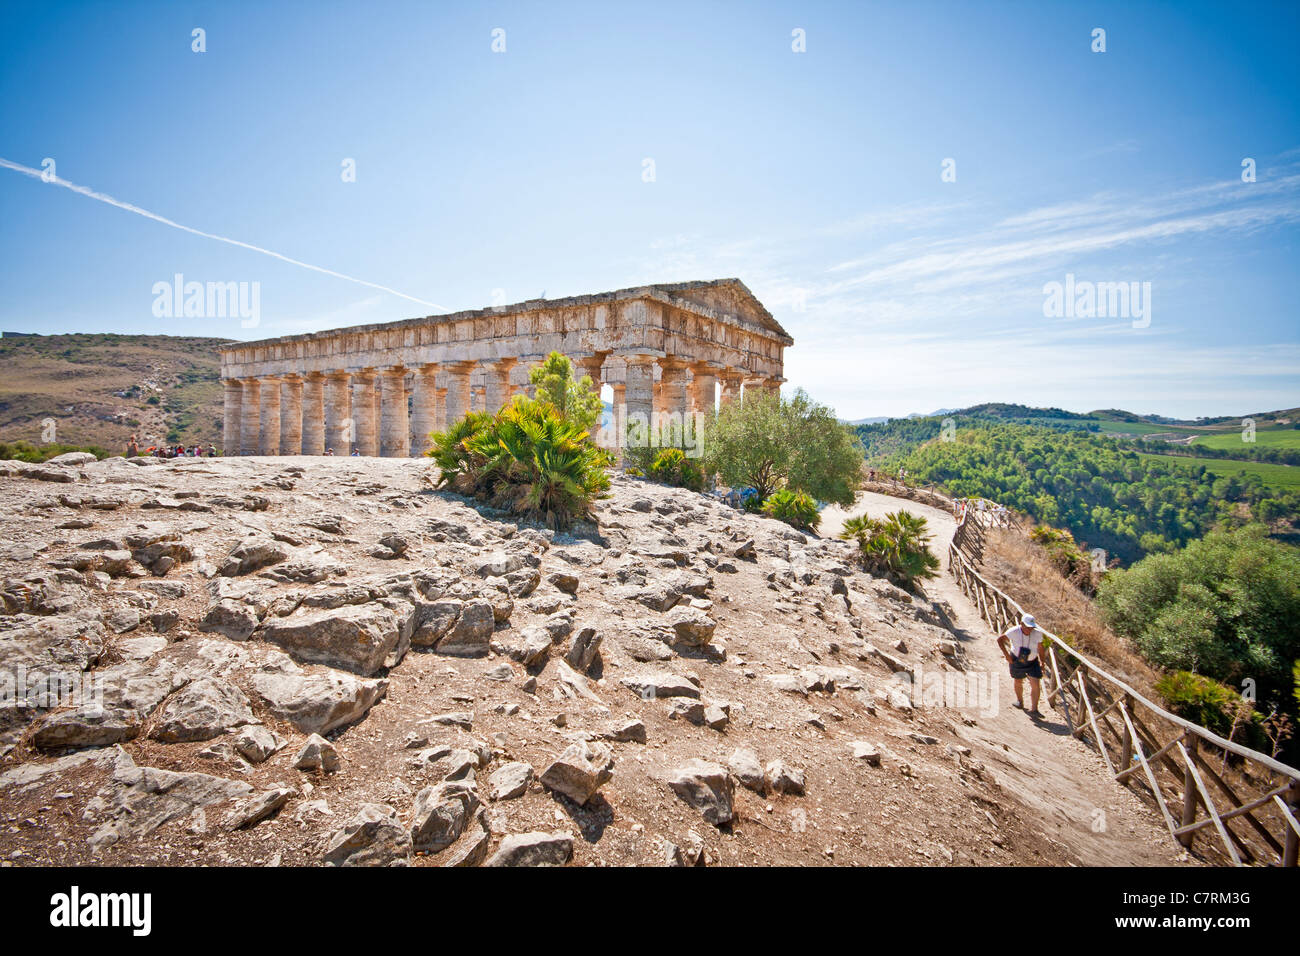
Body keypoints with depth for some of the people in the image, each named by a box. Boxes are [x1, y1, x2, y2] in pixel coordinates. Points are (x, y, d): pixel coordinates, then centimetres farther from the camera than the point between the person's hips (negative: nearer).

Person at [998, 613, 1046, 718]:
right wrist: (1006, 654, -14)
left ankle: (1033, 710, -3)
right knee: (1018, 682, 16)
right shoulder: (1014, 631, -22)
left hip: (1032, 662, 1)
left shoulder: (1037, 633, -16)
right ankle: (1020, 701, 42)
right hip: (1016, 660, 0)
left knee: (1035, 684, -10)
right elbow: (1000, 639, -11)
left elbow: (1040, 648, 1)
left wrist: (1042, 663, 8)